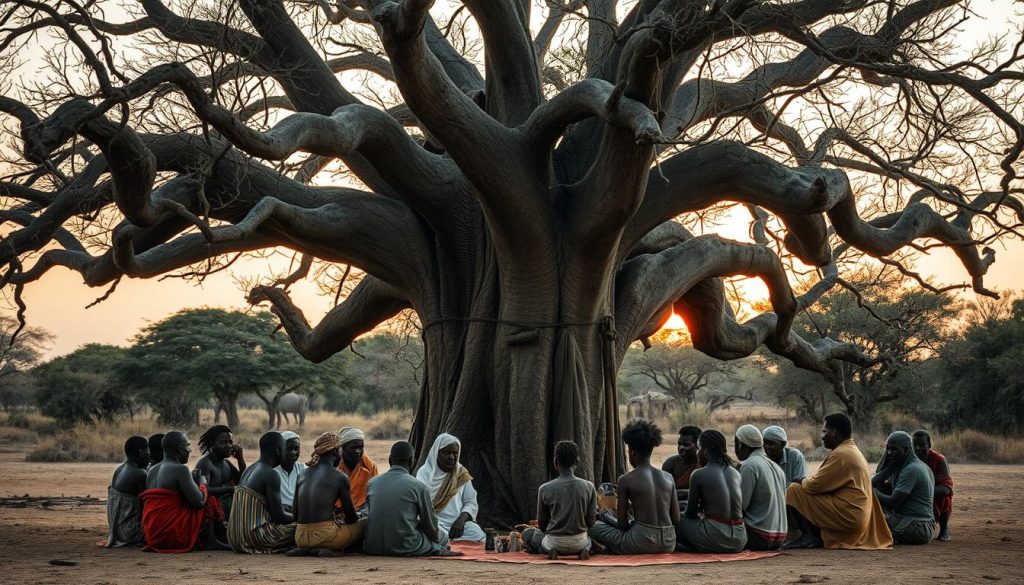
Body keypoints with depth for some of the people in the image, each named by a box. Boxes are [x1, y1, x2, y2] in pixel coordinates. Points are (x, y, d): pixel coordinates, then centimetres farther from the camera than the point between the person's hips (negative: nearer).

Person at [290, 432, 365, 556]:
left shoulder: (303, 475, 13)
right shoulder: (340, 477, -3)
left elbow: (296, 514, 16)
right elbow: (351, 517, 3)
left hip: (300, 538, 7)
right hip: (324, 535, -7)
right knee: (365, 524, 10)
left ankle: (309, 550, 5)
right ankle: (327, 549, -7)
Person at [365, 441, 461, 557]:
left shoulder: (372, 483, 5)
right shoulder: (419, 486, -7)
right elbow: (430, 524, 3)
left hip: (372, 548, 4)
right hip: (405, 548, -4)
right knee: (442, 535, 23)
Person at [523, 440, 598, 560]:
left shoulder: (544, 489, -11)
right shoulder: (589, 487, -7)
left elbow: (542, 523, 0)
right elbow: (591, 520, 0)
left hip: (554, 542, -1)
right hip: (579, 543, 1)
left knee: (527, 533, 27)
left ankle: (552, 551, 3)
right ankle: (585, 550, 4)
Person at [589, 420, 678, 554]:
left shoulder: (626, 480, -6)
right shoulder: (668, 478, 6)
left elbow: (623, 525, -4)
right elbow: (676, 519, 8)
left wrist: (608, 518, 19)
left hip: (642, 542, -5)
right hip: (669, 543, 6)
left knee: (594, 526, 11)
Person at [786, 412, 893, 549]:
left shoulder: (842, 454, -16)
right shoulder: (853, 451, 18)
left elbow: (816, 485, -16)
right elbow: (827, 483, 21)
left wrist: (802, 481, 4)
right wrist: (806, 481, 11)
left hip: (846, 517, -11)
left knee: (794, 490, -10)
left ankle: (810, 537, -12)